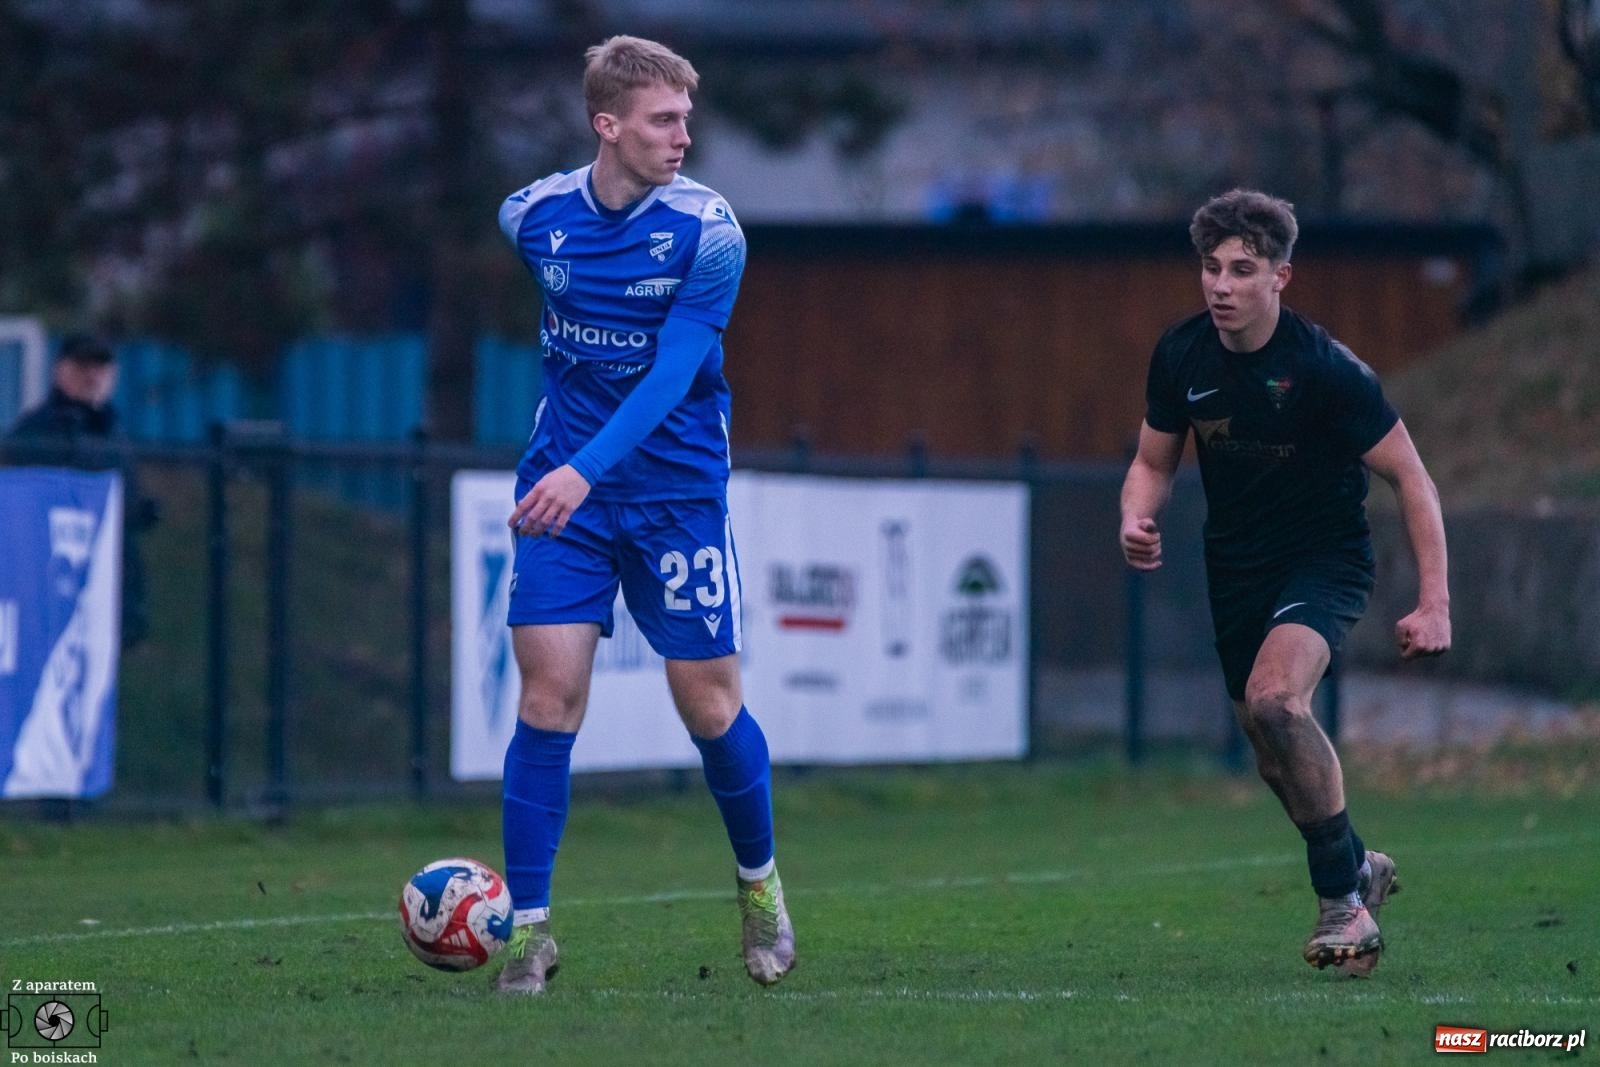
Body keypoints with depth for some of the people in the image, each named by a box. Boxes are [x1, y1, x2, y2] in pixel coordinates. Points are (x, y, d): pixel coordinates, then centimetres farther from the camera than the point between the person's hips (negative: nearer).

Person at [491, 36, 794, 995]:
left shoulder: (707, 231, -13)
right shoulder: (533, 216, -2)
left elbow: (672, 373, -21)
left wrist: (586, 470, -33)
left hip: (676, 491, -2)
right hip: (563, 487, 2)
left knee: (709, 699, 2)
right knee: (549, 692, -8)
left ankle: (760, 882, 28)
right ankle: (529, 927, -3)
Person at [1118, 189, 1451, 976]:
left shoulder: (1324, 369, -21)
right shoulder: (1180, 356, -7)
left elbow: (1410, 478, -14)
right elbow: (1154, 462, 9)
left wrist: (1434, 602, -19)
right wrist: (1137, 518, -14)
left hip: (1324, 558, -6)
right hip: (1235, 569, 6)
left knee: (1273, 698, -31)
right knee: (1279, 760, 12)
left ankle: (1341, 893, -17)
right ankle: (1359, 870, 40)